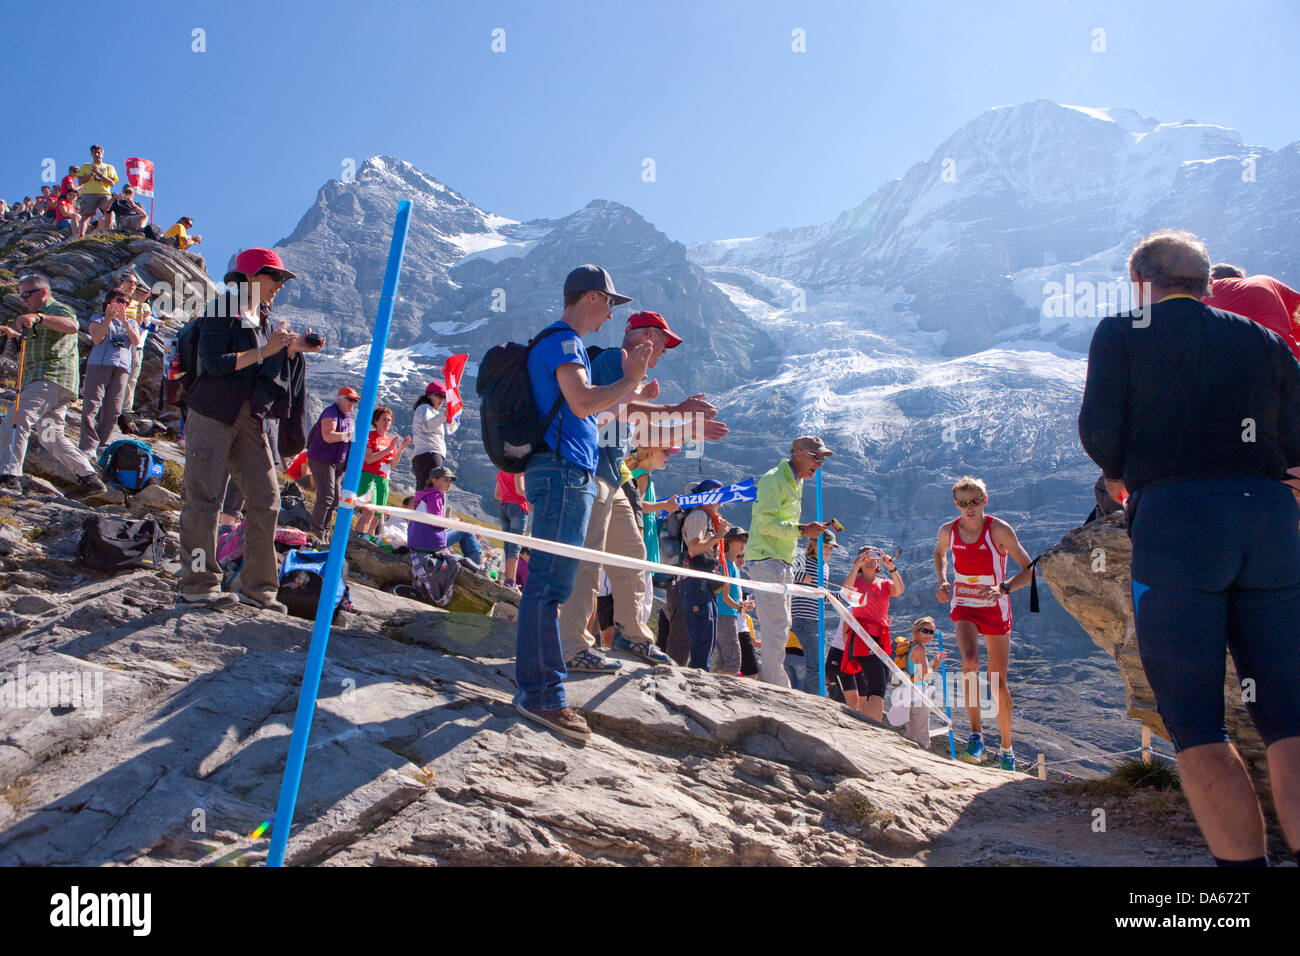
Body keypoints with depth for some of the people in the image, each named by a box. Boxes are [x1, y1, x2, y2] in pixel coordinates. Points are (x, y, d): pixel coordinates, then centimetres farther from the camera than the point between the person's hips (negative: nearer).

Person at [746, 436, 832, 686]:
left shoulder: (796, 482, 20)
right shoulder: (774, 480, -12)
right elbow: (766, 522, -21)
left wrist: (808, 529, 11)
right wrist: (802, 531, -20)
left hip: (784, 562, 10)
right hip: (767, 560, -10)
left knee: (780, 626, 12)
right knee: (776, 627, -13)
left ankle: (769, 684, 18)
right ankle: (779, 690, -12)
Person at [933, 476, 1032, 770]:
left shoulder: (999, 530, -15)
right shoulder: (948, 530, -5)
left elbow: (1029, 570, -13)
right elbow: (939, 552, 19)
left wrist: (1003, 588, -30)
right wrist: (943, 582, 2)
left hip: (994, 608, -1)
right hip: (963, 604, 1)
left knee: (998, 681, 4)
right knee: (970, 659, -27)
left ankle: (1006, 748, 21)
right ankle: (976, 734, -17)